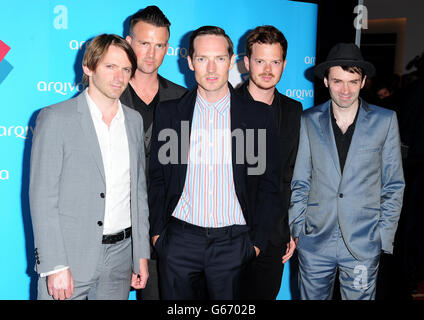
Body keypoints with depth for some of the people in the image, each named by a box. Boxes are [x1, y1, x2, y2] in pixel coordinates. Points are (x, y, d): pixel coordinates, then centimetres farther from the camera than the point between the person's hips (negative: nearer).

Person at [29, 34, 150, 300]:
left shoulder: (134, 120, 8)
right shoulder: (56, 118, -8)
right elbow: (43, 196, -10)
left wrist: (142, 255, 8)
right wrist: (55, 266, -15)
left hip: (120, 256, 5)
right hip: (71, 258, -4)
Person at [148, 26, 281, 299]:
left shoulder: (259, 115, -1)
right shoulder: (169, 112, 3)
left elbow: (269, 183, 2)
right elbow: (157, 177, 8)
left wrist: (257, 240, -1)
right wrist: (157, 231, 5)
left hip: (233, 243, -1)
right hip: (180, 239, 1)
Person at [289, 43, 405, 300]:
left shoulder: (385, 121, 0)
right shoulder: (309, 121, 2)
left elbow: (394, 185, 4)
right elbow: (300, 182, 6)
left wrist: (384, 236, -1)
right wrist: (297, 229, 0)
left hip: (364, 244, 0)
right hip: (315, 240, 1)